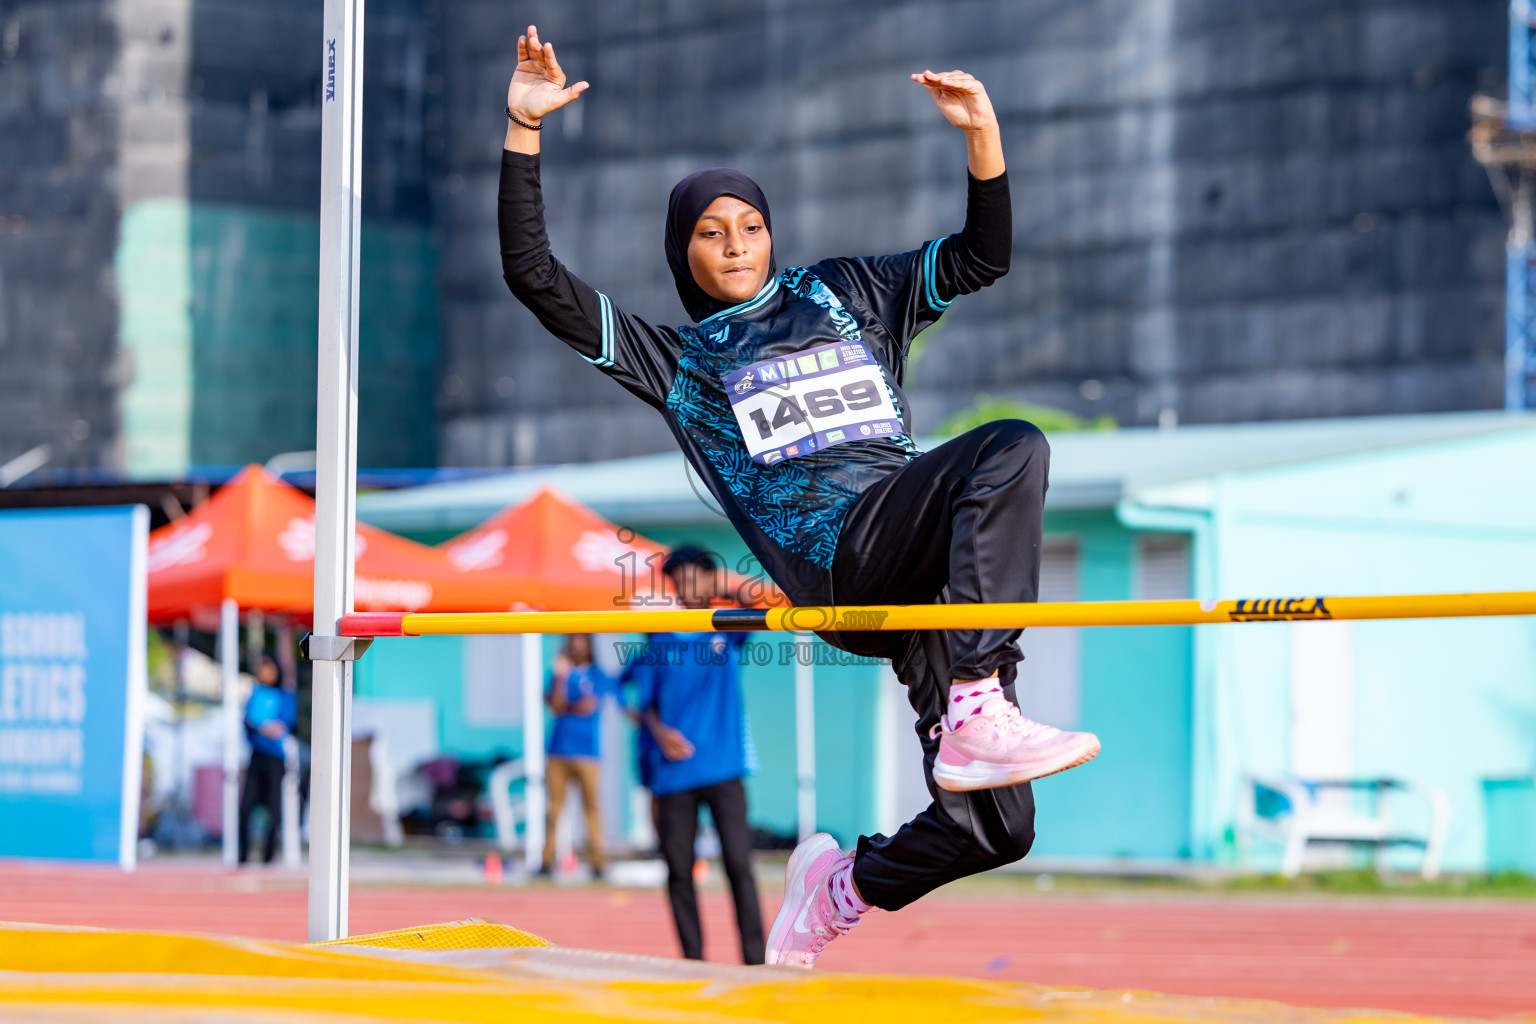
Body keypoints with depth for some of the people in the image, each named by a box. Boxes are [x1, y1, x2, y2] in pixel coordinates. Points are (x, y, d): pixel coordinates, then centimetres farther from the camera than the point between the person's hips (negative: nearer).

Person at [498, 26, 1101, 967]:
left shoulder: (845, 294, 28)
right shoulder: (679, 361, 20)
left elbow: (983, 255, 23)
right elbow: (536, 278, 13)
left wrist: (983, 134, 8)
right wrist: (524, 132, 6)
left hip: (917, 563, 4)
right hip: (835, 556, -4)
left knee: (994, 832, -6)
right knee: (1013, 447, -31)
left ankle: (842, 888, 23)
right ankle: (980, 715, -41)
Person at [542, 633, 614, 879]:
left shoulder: (598, 677, 6)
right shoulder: (561, 674, 13)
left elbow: (588, 707, -7)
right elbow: (557, 706, -3)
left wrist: (566, 706, 4)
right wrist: (561, 675, -10)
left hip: (586, 749, -2)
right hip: (559, 749, 2)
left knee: (591, 804, -5)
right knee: (555, 805, -1)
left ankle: (597, 861, -2)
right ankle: (547, 861, 0)